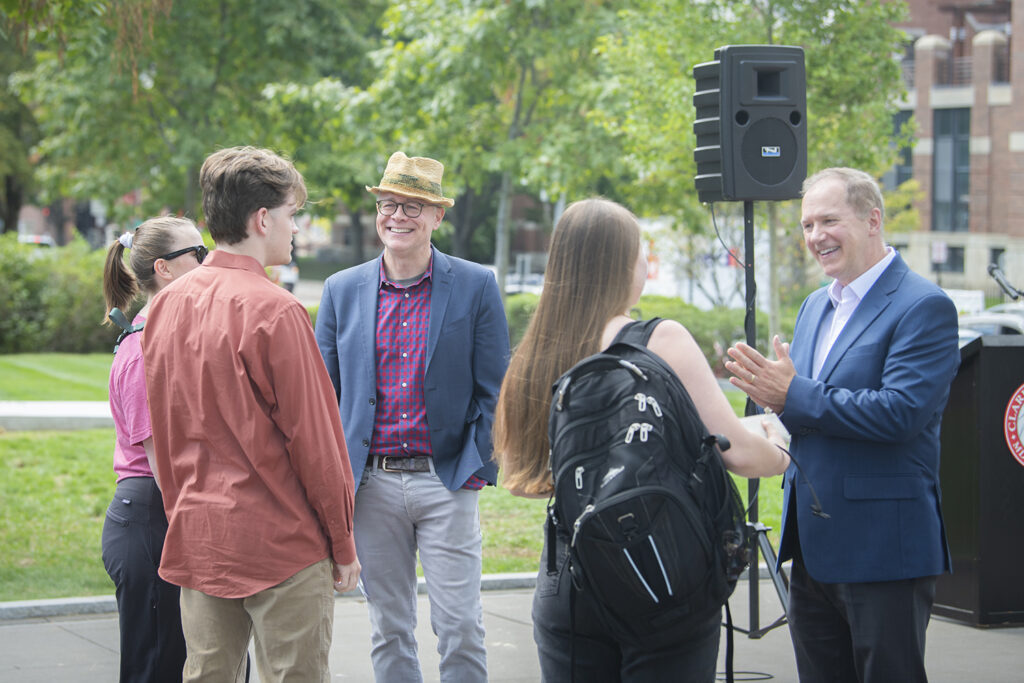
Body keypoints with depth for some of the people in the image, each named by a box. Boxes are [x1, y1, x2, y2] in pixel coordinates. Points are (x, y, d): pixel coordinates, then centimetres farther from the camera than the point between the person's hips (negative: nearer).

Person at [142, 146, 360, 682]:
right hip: (282, 540, -7)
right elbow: (311, 437, -12)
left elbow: (162, 432, 13)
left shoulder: (165, 305, 6)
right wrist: (342, 542, -3)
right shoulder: (273, 311, -14)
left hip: (196, 539, 7)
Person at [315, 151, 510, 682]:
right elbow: (323, 393, 11)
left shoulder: (476, 286, 0)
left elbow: (494, 390, 2)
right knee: (387, 630, 9)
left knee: (460, 629, -3)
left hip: (446, 481, -2)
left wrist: (478, 467, -6)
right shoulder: (342, 290, 7)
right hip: (371, 485, 2)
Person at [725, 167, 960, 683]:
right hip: (812, 548, 8)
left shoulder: (924, 307, -11)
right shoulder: (816, 307, 16)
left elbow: (901, 413, -23)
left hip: (883, 552, -8)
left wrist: (794, 396, -20)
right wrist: (771, 394, -6)